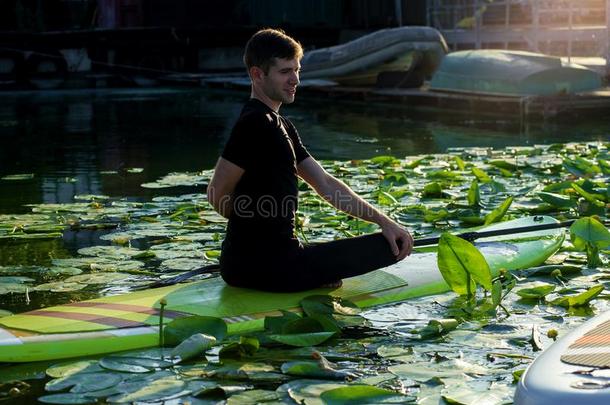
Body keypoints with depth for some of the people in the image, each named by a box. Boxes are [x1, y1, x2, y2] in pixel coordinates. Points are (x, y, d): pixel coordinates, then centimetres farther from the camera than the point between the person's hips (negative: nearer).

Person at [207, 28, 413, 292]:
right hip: (269, 264, -10)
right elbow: (218, 194, -17)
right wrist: (254, 219, 1)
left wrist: (382, 220, 6)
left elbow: (325, 183, 14)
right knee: (391, 247, -9)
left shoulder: (280, 126, 17)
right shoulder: (256, 124, -15)